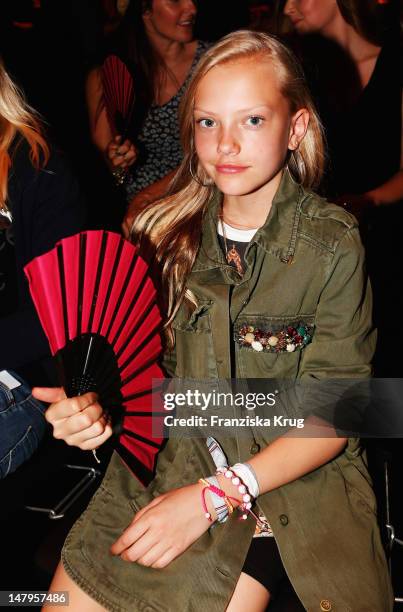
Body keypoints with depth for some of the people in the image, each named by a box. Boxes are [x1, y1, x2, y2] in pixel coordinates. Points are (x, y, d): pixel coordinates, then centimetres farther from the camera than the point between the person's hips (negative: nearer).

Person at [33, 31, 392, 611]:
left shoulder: (332, 244, -9)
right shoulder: (166, 231, 2)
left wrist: (215, 495, -18)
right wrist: (97, 405, -13)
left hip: (290, 481, -2)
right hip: (166, 461, 3)